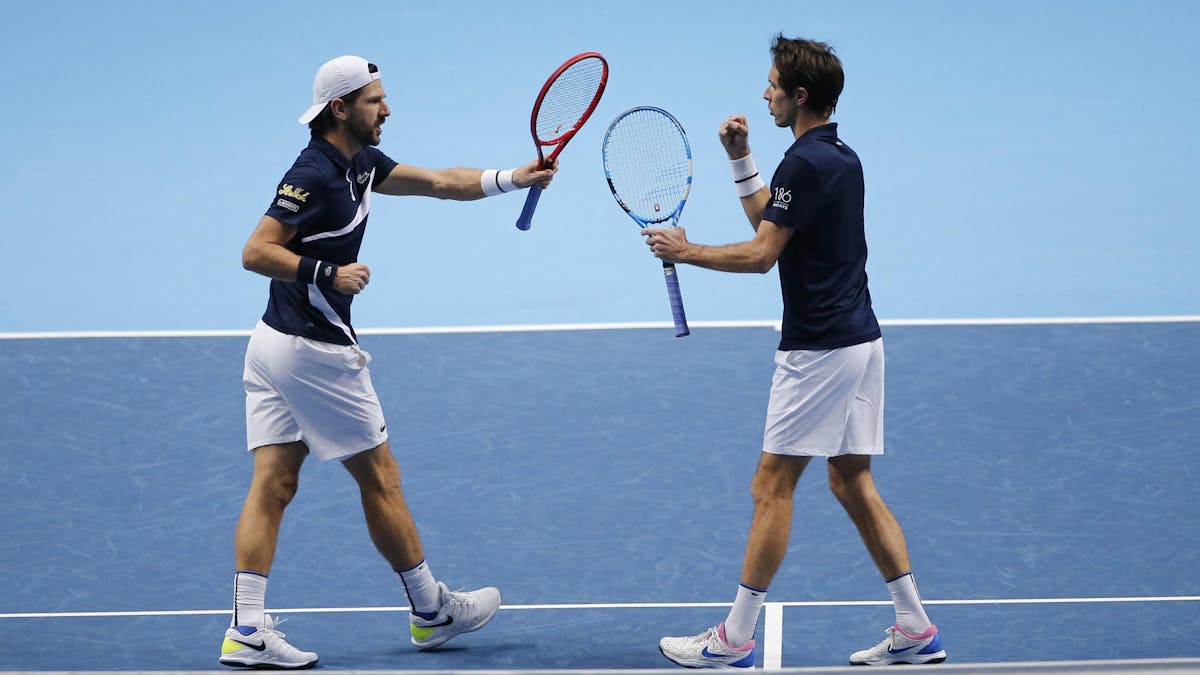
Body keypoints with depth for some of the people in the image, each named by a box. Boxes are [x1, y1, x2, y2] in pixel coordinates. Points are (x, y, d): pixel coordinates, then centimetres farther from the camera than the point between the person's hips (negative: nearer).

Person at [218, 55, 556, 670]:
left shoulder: (361, 163, 10)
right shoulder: (314, 174, -18)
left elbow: (440, 182, 16)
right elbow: (256, 252, -21)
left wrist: (513, 178, 8)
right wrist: (329, 273, -28)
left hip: (274, 344, 9)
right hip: (315, 350, -9)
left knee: (272, 483, 2)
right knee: (379, 478, 5)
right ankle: (430, 610, 18)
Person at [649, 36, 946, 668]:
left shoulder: (805, 161, -16)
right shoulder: (843, 157, 14)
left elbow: (761, 254, -17)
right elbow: (769, 219, 24)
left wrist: (685, 251, -6)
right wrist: (741, 159, 16)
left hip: (819, 349, -10)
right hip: (860, 338, 10)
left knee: (772, 485, -4)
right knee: (853, 484, 12)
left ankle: (735, 640, 1)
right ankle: (915, 629, 10)